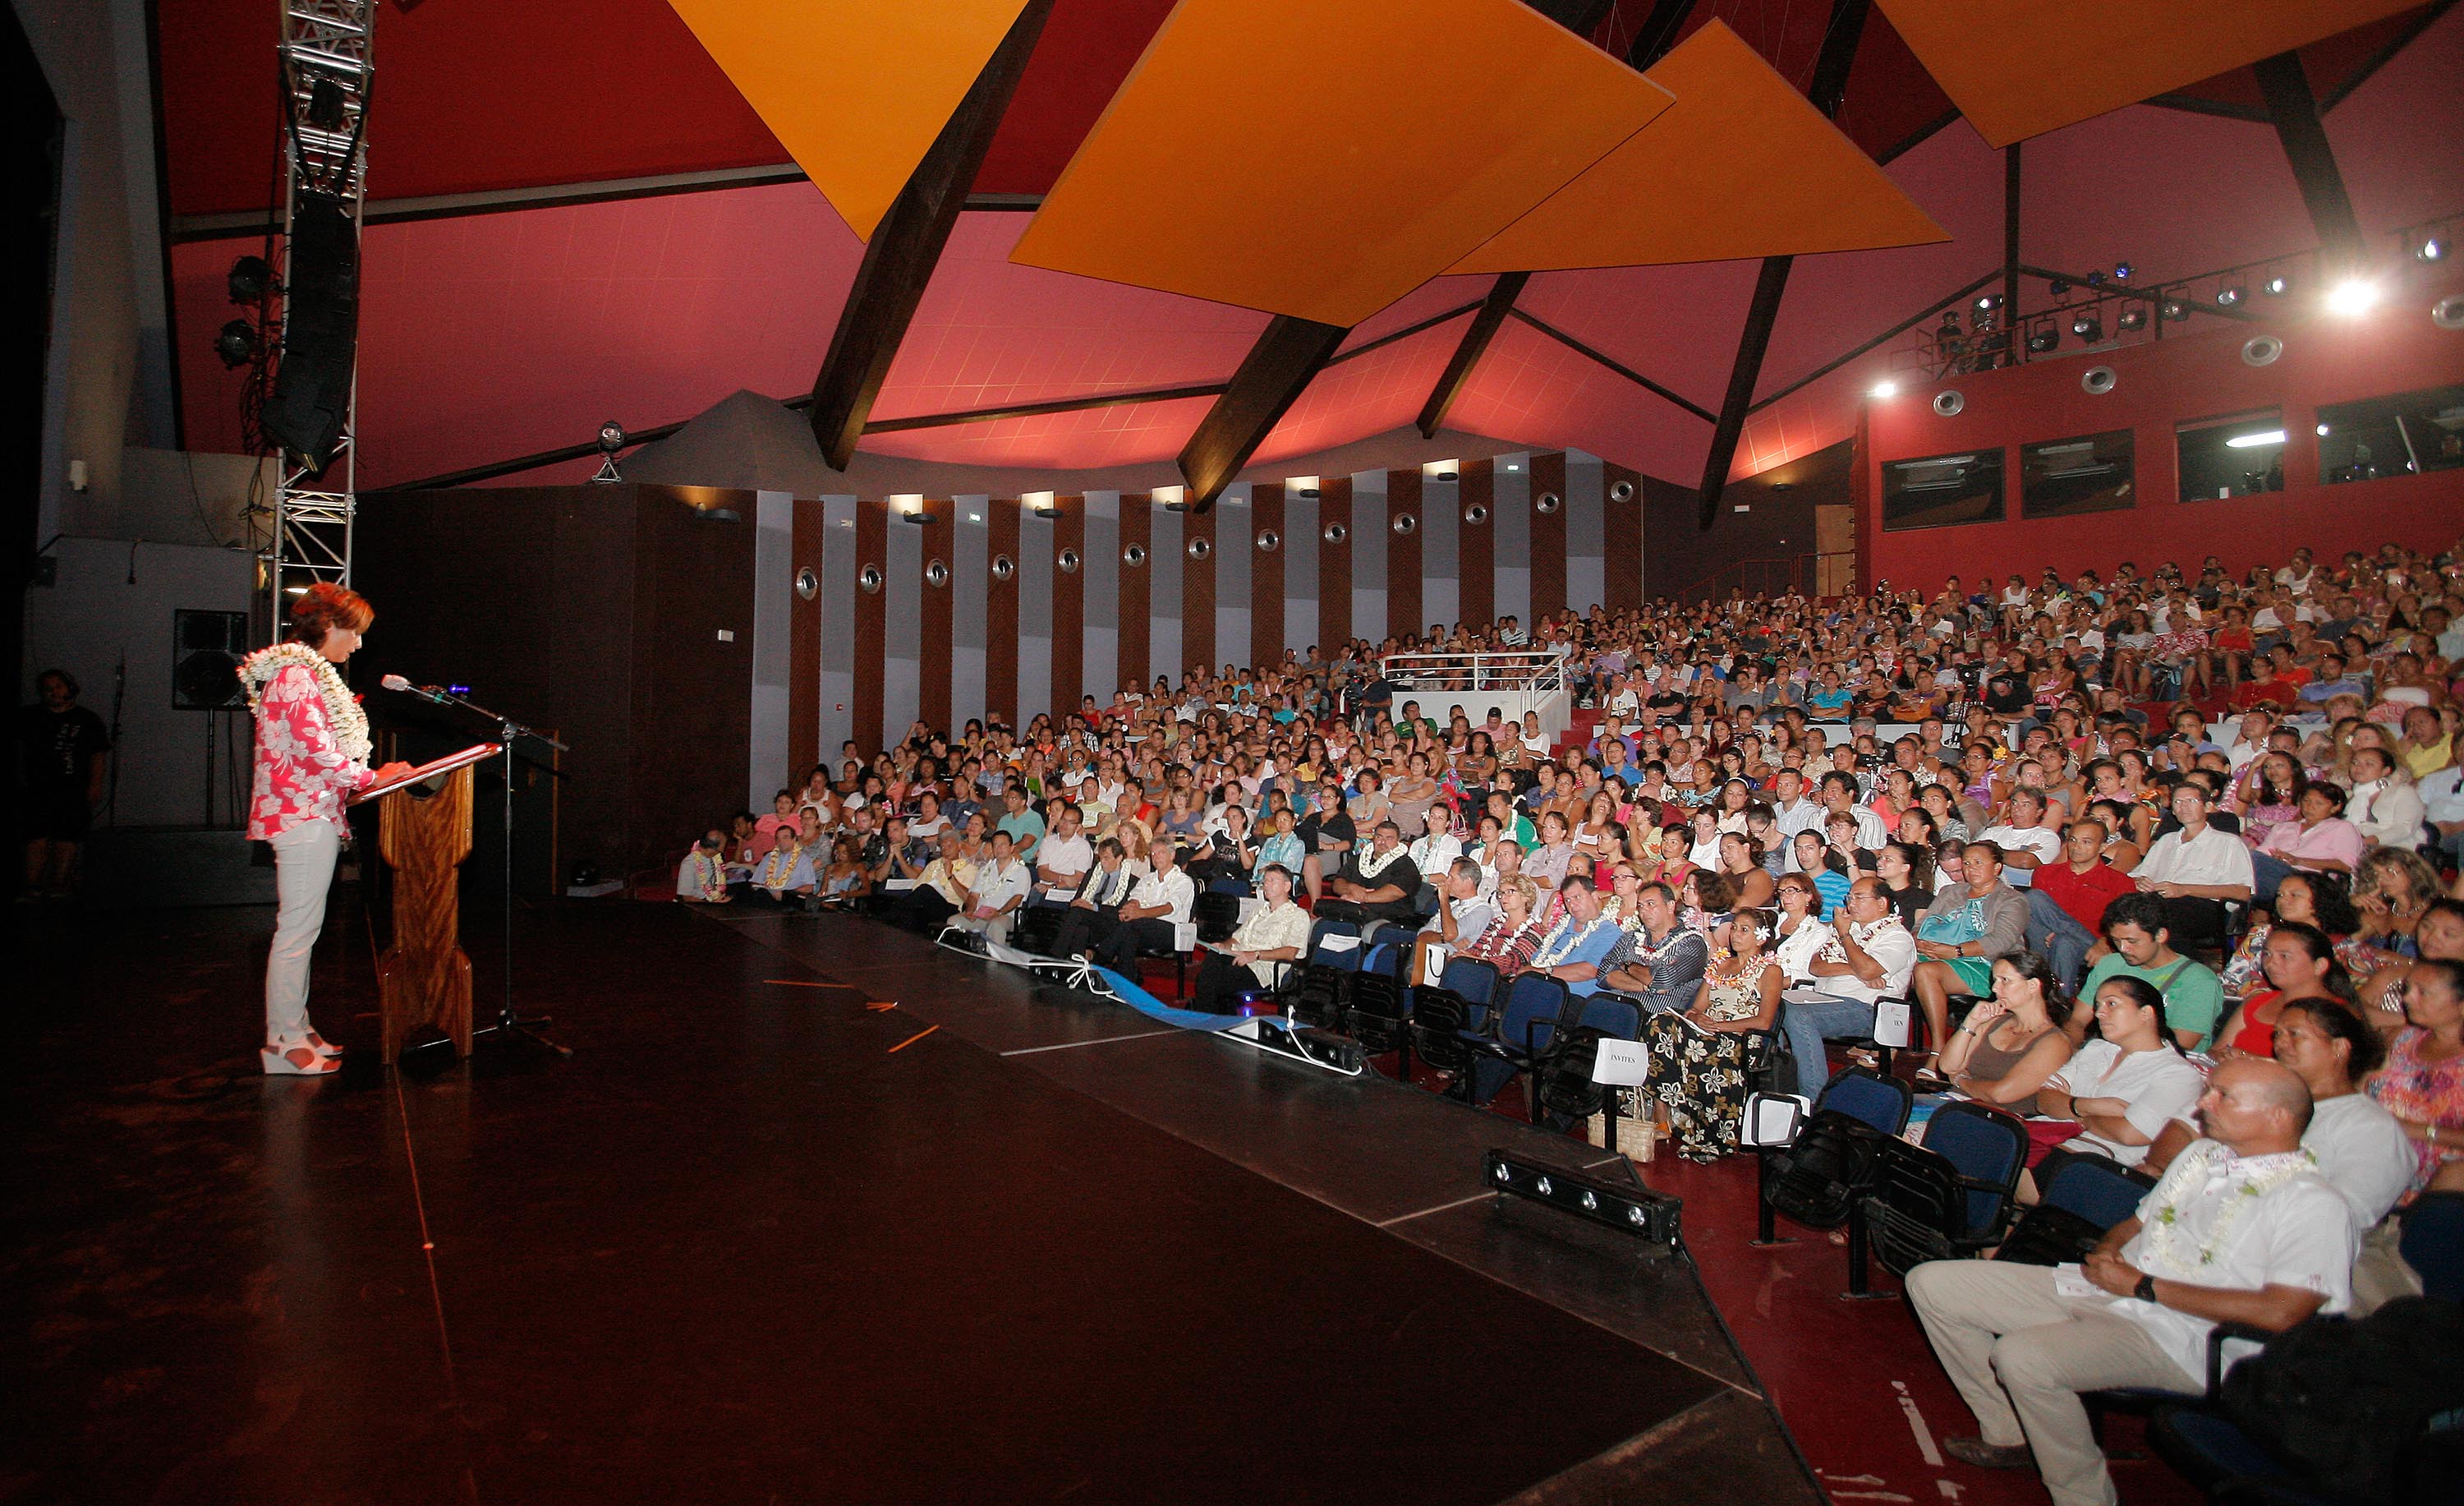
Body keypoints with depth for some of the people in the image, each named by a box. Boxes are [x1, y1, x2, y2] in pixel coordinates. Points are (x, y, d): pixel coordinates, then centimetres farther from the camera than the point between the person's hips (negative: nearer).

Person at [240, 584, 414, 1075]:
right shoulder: (298, 675, -14)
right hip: (305, 818, -11)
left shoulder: (302, 673, 19)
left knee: (300, 928, 15)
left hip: (303, 815, 11)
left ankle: (295, 1030, 23)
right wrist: (372, 777, -10)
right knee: (298, 929, -6)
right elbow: (316, 750, -20)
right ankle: (283, 1044, 1)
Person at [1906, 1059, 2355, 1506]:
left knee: (2022, 1357, -34)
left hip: (2177, 1338, -8)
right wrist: (2108, 1249, 0)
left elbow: (2279, 1312, -19)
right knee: (1931, 1284, -2)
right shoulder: (2202, 1154, 17)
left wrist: (2142, 1285, -15)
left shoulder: (2314, 1204, -7)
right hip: (2098, 1288, 8)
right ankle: (2007, 1433, 10)